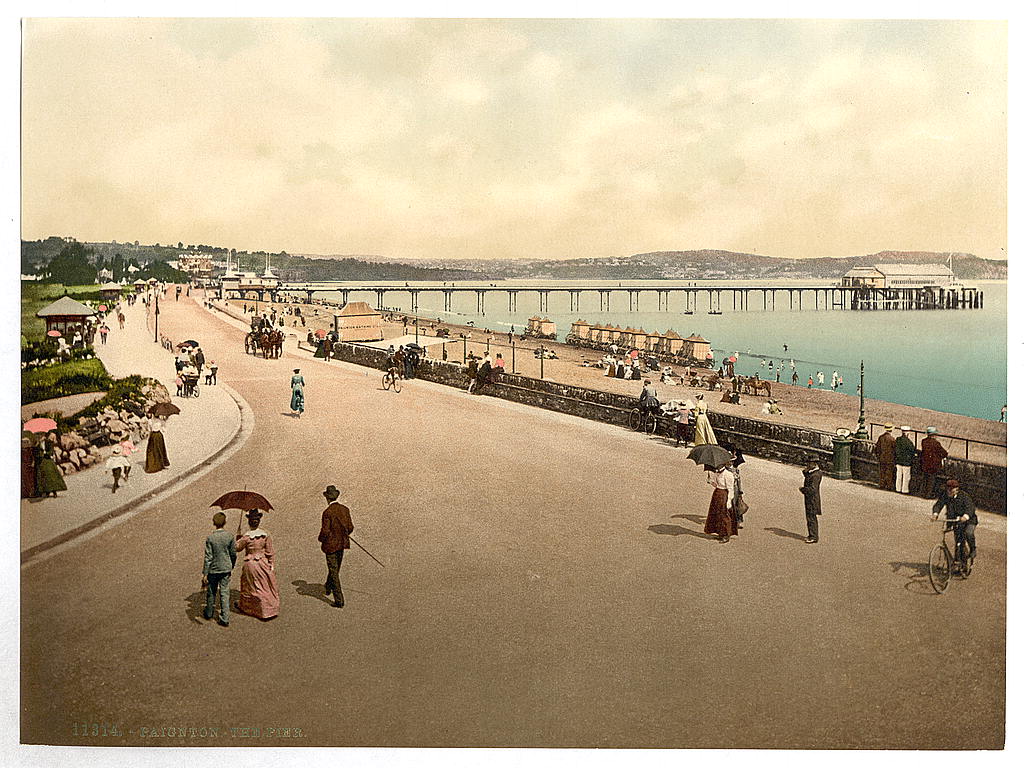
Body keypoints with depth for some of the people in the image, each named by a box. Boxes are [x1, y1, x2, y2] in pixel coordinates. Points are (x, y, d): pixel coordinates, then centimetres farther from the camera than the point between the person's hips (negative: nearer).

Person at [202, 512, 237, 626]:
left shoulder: (210, 538, -14)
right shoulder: (230, 536, -8)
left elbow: (208, 557, -13)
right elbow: (233, 554, 1)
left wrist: (205, 573, -8)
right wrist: (231, 566, 19)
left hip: (213, 569, -1)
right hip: (226, 569, 1)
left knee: (211, 592, 17)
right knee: (225, 593, 5)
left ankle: (209, 613, 35)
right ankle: (225, 618, 3)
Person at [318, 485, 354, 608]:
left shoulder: (327, 512, -21)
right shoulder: (345, 509, -3)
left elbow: (325, 532, -21)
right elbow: (350, 528, 1)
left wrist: (320, 538, 0)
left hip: (330, 544, -6)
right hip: (342, 543, 6)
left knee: (334, 572, 1)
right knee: (335, 567, 26)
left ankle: (339, 600, 1)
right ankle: (328, 587, 49)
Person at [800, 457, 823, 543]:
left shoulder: (815, 475, -23)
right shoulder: (811, 472, 7)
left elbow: (812, 489, -28)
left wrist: (802, 489, -15)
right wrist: (805, 472, 3)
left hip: (812, 499, -10)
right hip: (809, 498, 10)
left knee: (811, 518, -4)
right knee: (809, 517, 17)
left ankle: (814, 537, 3)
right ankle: (811, 535, 27)